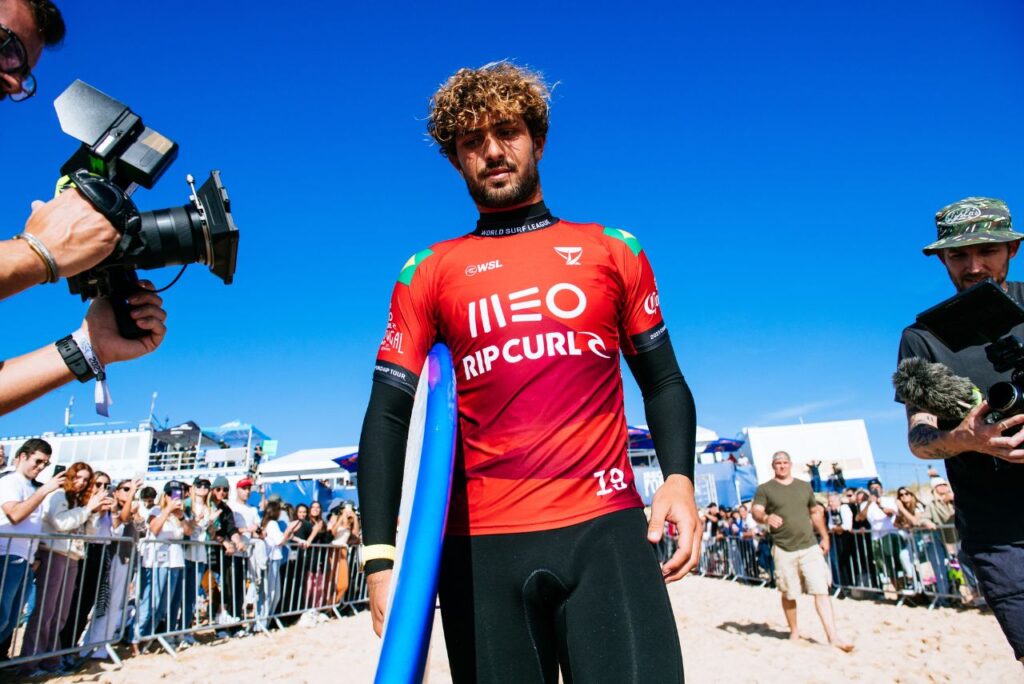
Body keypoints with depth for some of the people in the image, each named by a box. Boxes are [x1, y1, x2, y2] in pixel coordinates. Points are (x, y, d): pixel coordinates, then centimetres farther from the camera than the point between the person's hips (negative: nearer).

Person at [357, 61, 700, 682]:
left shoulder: (613, 251, 9)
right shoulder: (428, 273, 7)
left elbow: (663, 382, 12)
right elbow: (388, 414, 3)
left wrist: (679, 477, -5)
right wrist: (381, 556, -5)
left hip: (607, 527, 0)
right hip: (482, 543, 1)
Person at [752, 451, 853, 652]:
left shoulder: (804, 486, 14)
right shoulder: (764, 488, 1)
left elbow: (815, 512, 21)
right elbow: (756, 512, -11)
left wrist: (824, 537, 15)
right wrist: (766, 517, -32)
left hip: (810, 547, 2)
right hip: (784, 550, -2)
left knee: (822, 591, -5)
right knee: (788, 594, 7)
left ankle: (833, 637, -2)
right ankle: (794, 631, 26)